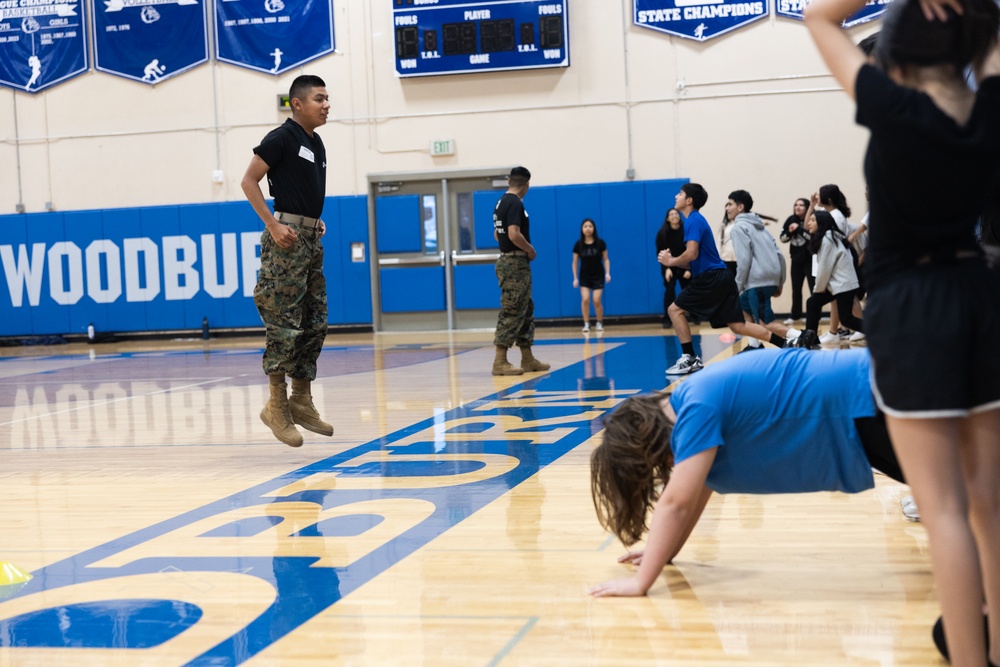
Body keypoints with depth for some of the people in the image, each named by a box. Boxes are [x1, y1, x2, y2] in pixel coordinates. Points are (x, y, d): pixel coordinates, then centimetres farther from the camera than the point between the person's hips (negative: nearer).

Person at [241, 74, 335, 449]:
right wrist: (273, 225, -16)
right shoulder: (282, 138, -9)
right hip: (287, 236, -9)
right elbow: (249, 181, -11)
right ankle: (277, 406, -1)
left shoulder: (316, 143, 15)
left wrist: (317, 223, 13)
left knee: (315, 324, 9)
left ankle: (302, 401, 16)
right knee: (285, 324, -8)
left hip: (311, 237, 9)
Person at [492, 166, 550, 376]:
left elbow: (497, 234, 22)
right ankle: (500, 361, -8)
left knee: (525, 311, 14)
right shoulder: (515, 204, -16)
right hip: (515, 263, -10)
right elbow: (514, 234, -27)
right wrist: (530, 250, -11)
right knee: (511, 312, -8)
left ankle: (527, 359, 19)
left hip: (510, 261, 10)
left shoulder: (502, 203, 14)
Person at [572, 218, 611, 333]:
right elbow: (575, 262, 2)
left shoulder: (600, 243, -7)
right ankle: (586, 324, -4)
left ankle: (600, 323, 13)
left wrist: (607, 273, -12)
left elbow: (606, 259, 0)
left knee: (596, 300, -7)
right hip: (584, 277, 1)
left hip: (598, 276, -1)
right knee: (585, 299, -16)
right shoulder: (578, 245, -5)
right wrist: (575, 278, -1)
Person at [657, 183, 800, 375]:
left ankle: (689, 359, -4)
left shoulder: (693, 221, -9)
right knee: (738, 326, 6)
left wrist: (671, 262, -8)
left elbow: (692, 254, -23)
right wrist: (672, 259, 8)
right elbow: (694, 260, 22)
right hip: (720, 277, 9)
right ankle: (787, 344, 2)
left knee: (675, 309, -3)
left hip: (711, 278, -9)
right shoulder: (696, 220, 21)